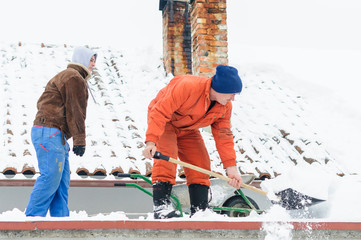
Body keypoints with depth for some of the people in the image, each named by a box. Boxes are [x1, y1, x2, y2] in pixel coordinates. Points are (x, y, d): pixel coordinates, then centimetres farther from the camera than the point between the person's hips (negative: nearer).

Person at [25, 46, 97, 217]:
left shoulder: (66, 76, 27)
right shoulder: (74, 78, -7)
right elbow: (75, 111, -13)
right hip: (50, 133, -11)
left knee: (62, 182, 9)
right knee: (50, 178, -15)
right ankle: (32, 221, -15)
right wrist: (80, 140, -14)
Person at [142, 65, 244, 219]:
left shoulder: (225, 107, -13)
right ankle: (161, 206, -27)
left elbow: (224, 137, -7)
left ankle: (199, 211, 2)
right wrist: (151, 141, -45)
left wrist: (231, 167, -15)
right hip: (164, 122, -7)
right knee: (166, 156, -26)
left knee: (201, 164, -3)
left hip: (187, 130, 7)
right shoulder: (187, 86, -37)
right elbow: (160, 112, -36)